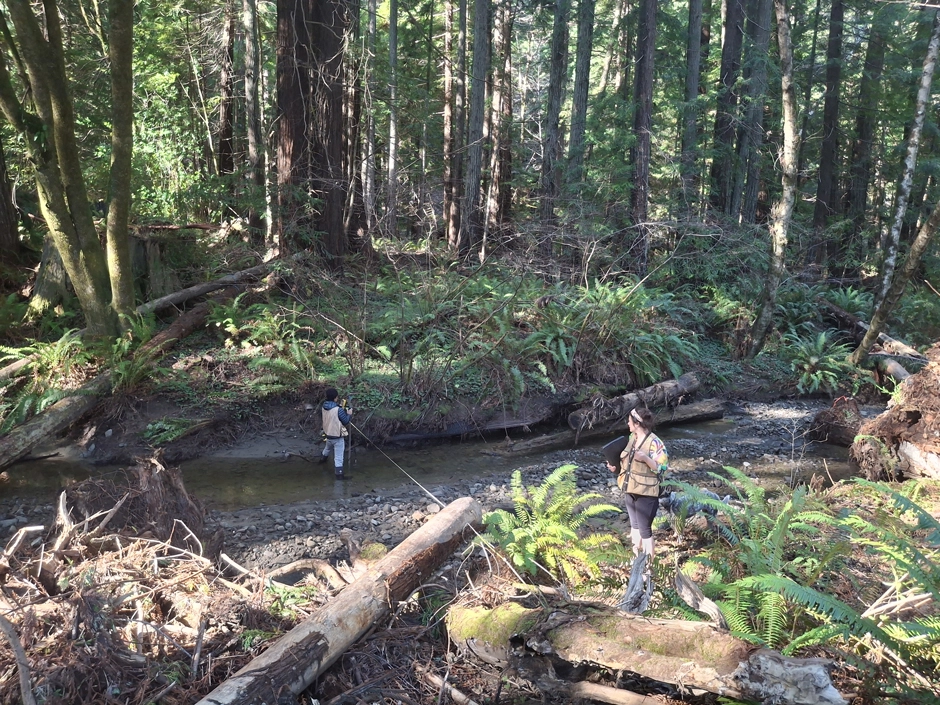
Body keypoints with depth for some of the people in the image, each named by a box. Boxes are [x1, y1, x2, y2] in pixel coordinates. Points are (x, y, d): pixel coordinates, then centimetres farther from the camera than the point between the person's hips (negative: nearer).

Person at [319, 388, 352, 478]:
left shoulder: (323, 407, -6)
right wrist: (348, 414, 2)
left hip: (328, 434, 7)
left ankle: (323, 458, 61)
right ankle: (339, 474, 6)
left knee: (327, 448, 37)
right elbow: (346, 422, -15)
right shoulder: (338, 409, -25)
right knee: (338, 457, 3)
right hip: (337, 437, -7)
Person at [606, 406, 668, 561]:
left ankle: (648, 562, 13)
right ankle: (636, 556, 36)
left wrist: (645, 458, -32)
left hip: (646, 493, -8)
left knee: (644, 528, 0)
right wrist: (616, 466, 1)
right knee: (634, 524, 20)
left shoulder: (654, 442, -18)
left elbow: (662, 468, -18)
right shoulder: (631, 438, 5)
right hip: (630, 490, 8)